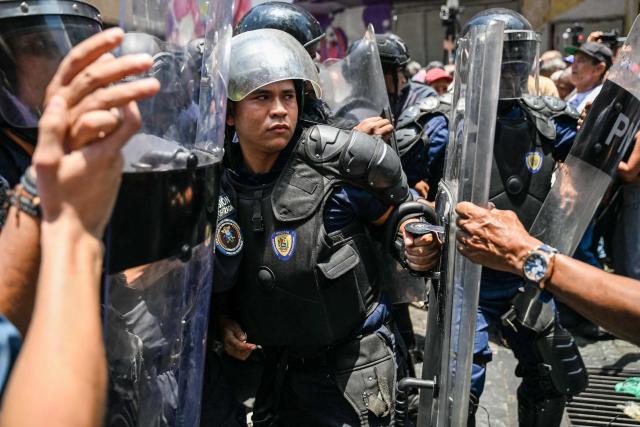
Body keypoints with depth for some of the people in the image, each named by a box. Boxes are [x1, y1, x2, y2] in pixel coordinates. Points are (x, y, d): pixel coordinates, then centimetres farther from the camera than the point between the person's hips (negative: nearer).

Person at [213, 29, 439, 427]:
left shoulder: (340, 161, -17)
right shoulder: (215, 182, -5)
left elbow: (398, 208, -2)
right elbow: (217, 276, 11)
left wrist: (416, 247, -21)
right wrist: (223, 319, -3)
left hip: (352, 363, -3)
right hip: (274, 364, 4)